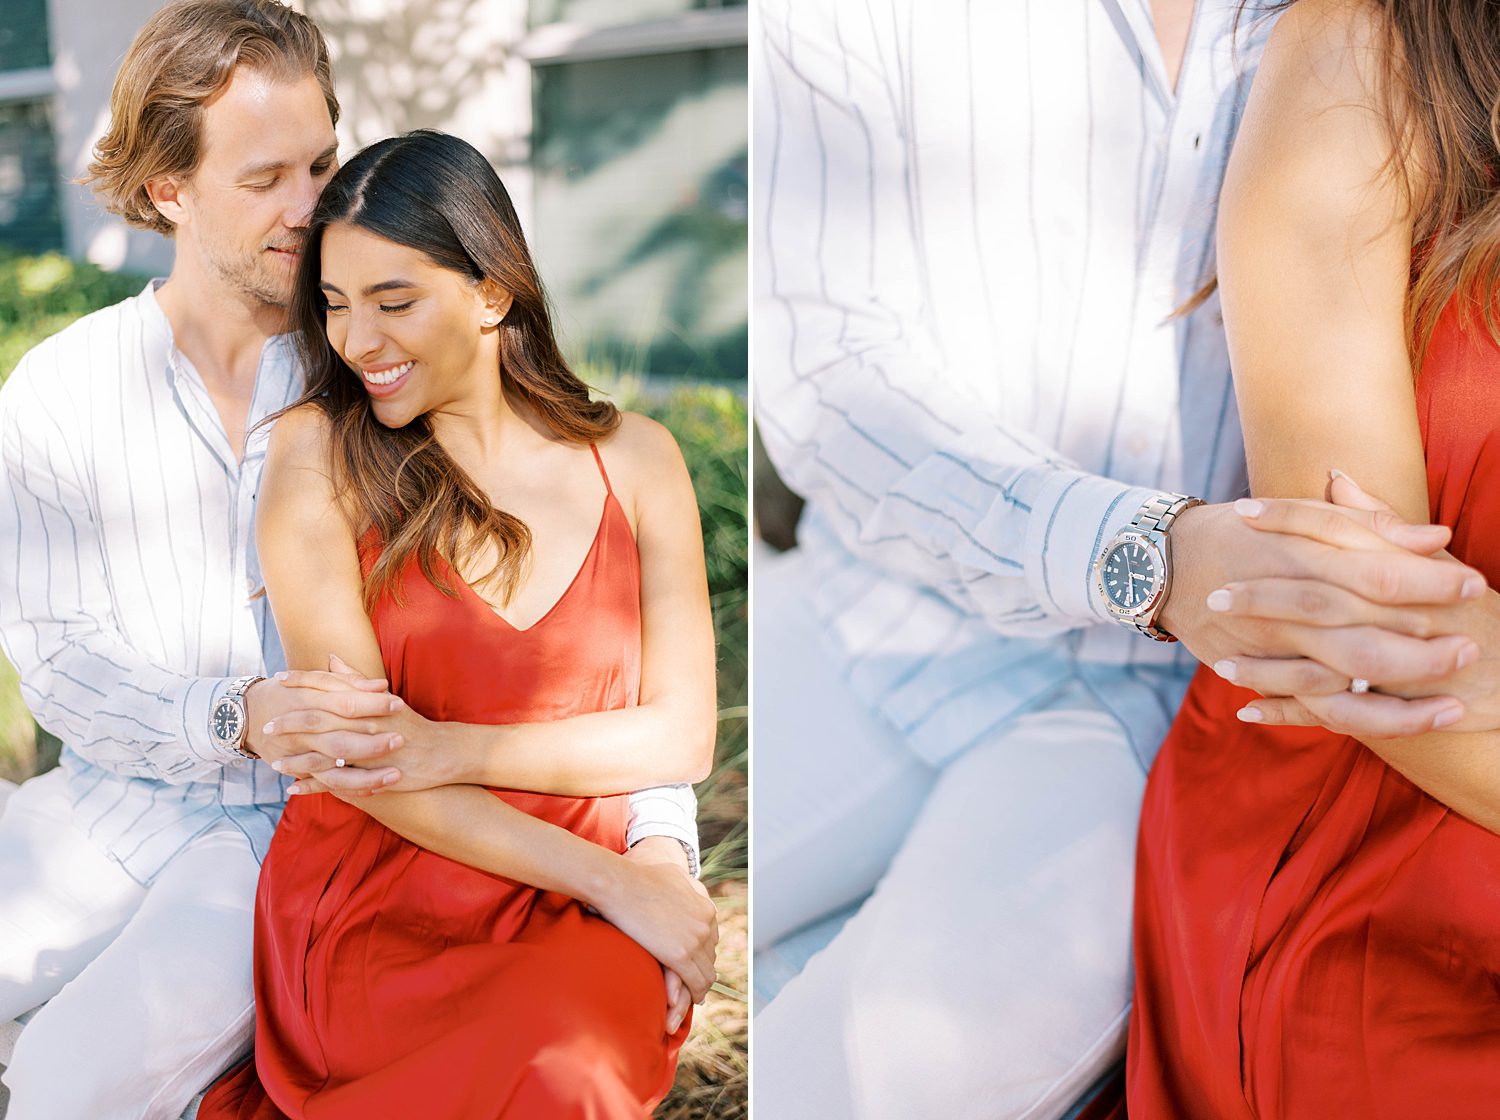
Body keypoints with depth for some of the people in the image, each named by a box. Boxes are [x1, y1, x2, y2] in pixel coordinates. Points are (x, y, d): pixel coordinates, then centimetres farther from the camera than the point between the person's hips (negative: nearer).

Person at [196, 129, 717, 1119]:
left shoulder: (634, 458, 6)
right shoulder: (316, 453, 0)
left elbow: (682, 731, 4)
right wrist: (613, 880, -13)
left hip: (572, 927, 3)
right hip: (372, 916, -2)